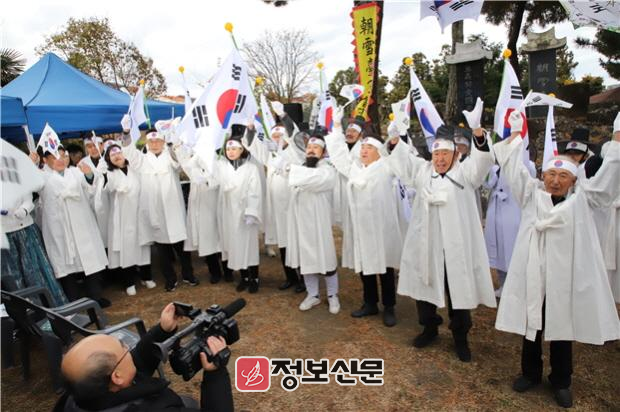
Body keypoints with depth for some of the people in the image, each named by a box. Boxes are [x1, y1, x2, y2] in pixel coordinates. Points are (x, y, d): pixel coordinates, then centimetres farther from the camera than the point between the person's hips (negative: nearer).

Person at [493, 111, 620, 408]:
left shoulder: (582, 200, 6)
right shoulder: (531, 194, 6)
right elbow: (514, 170, 4)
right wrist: (514, 136, 0)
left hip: (565, 278, 0)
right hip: (531, 276, 0)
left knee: (562, 331, 12)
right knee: (531, 328, 13)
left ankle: (561, 381, 31)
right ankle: (530, 373, 33)